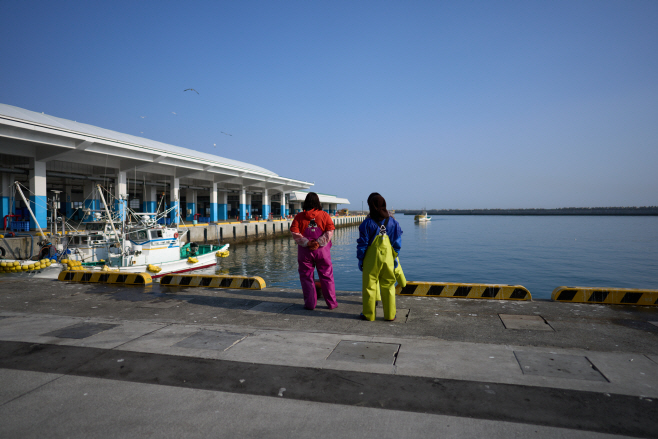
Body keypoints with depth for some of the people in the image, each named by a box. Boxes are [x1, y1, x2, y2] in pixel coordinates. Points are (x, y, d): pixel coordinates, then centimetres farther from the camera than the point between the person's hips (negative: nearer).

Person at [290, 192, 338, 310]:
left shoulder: (299, 217, 1)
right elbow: (329, 232, -7)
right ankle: (331, 303, 14)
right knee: (327, 276, 9)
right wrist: (319, 243, -11)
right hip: (322, 250, 1)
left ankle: (310, 303, 11)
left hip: (305, 251, 0)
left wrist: (306, 243, -10)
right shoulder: (325, 215, 2)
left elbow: (295, 234, -8)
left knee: (306, 277, 9)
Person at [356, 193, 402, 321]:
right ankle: (390, 315, 17)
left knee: (369, 286, 7)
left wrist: (360, 259, 3)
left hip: (371, 259, -3)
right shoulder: (393, 222, 1)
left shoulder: (367, 223, -9)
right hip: (388, 259, 3)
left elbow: (362, 243, -6)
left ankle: (369, 314, 14)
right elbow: (397, 242, 6)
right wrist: (395, 257, 14)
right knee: (388, 286, 11)